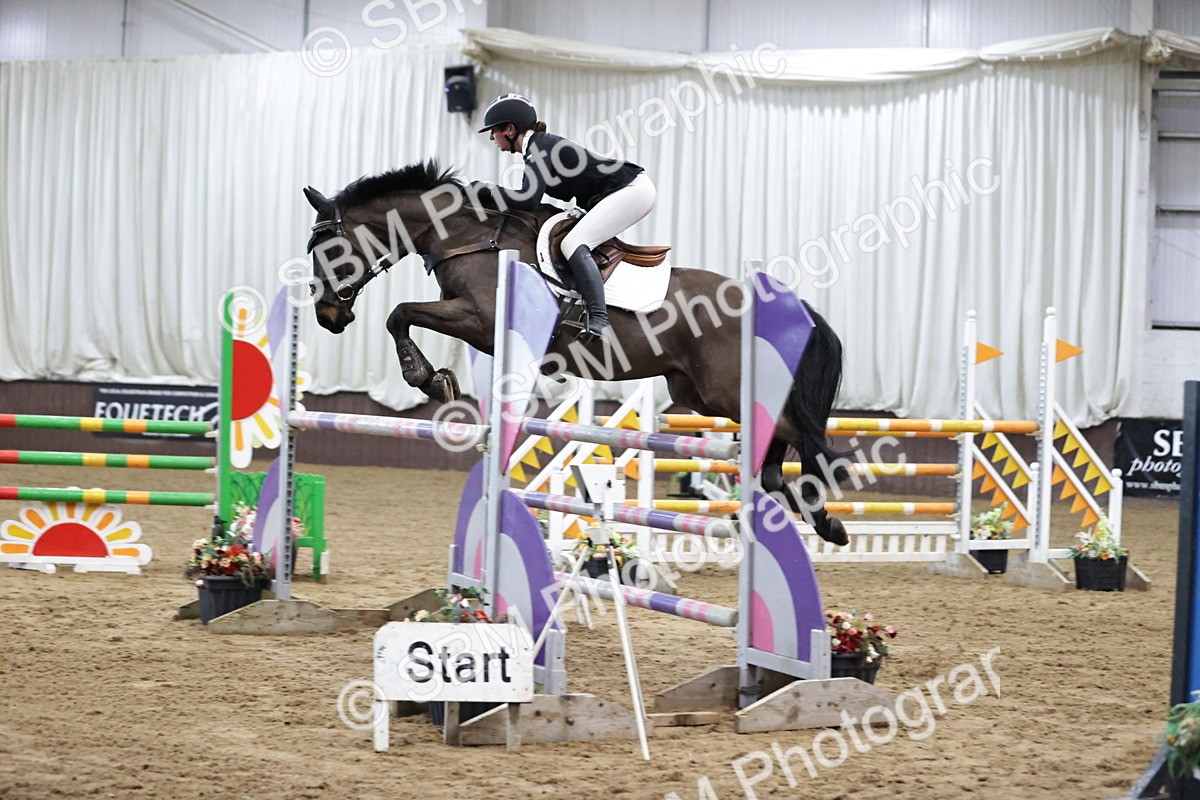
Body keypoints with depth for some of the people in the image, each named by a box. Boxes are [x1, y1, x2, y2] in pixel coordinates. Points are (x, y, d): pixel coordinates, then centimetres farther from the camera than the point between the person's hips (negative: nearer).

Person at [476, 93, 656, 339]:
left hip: (632, 189, -11)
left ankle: (598, 320, -36)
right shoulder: (542, 145, 15)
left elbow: (529, 200, -26)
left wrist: (488, 190, -14)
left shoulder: (539, 149, -15)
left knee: (573, 244, -22)